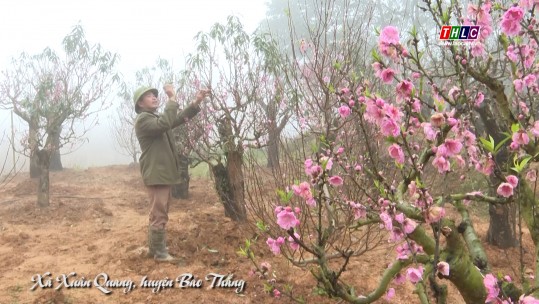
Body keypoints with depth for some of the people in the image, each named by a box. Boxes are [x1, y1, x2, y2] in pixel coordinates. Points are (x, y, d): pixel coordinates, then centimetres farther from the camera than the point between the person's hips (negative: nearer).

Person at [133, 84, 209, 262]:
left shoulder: (156, 118, 19)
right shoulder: (143, 119, -11)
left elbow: (179, 118, 13)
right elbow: (165, 124, -29)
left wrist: (196, 103, 0)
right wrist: (172, 99, -25)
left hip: (163, 173, 10)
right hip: (156, 175, -10)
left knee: (158, 214, 15)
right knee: (159, 215, -7)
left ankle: (153, 249, 24)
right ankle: (160, 253, 0)